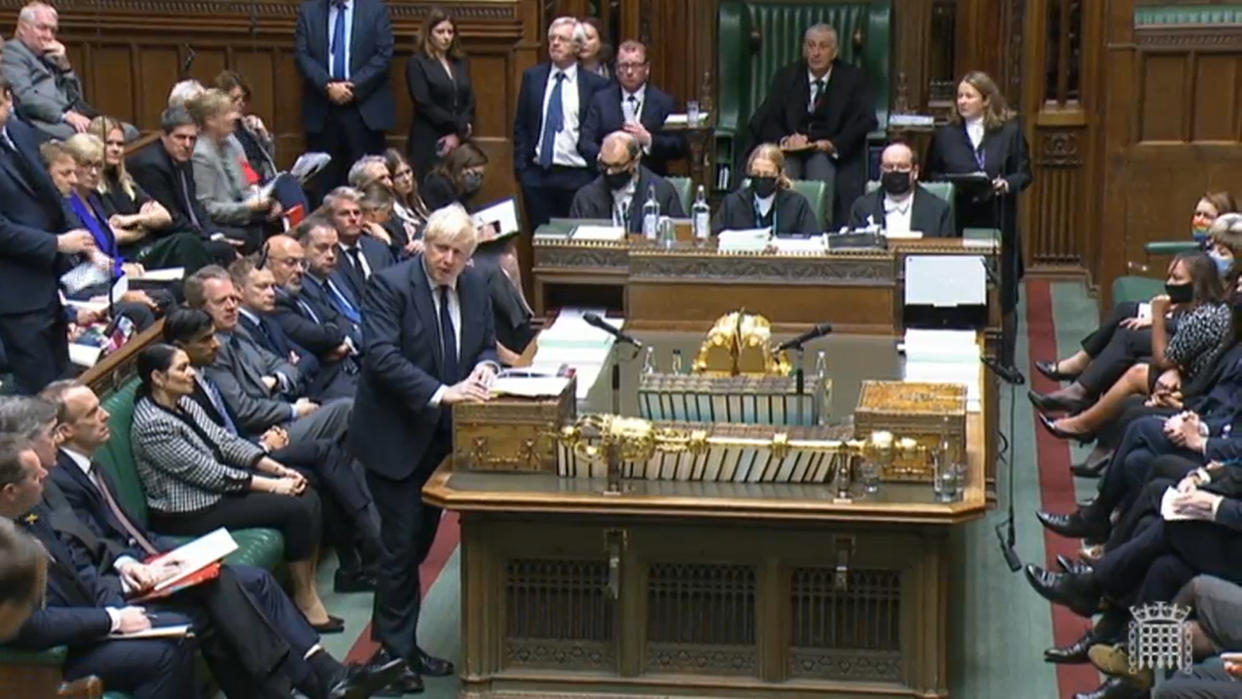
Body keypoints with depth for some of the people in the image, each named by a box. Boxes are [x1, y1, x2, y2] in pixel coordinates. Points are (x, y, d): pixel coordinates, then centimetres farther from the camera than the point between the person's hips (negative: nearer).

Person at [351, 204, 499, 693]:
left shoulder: (474, 287, 4)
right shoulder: (390, 285, -16)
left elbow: (487, 343, 16)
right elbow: (381, 356, -26)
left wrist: (484, 368, -8)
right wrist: (441, 392, -33)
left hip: (442, 435, 7)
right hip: (395, 437, -6)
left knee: (420, 539, 13)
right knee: (403, 542, -3)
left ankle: (399, 642, 25)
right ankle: (395, 651, 9)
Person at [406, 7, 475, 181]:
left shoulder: (460, 63, 15)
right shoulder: (417, 63, -1)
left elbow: (470, 103, 10)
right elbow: (424, 105, -9)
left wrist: (458, 134, -7)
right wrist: (461, 126, -8)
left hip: (459, 142, 5)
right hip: (429, 143, -5)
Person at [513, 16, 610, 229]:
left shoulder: (595, 84, 0)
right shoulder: (532, 77, 9)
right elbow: (521, 126, 11)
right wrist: (520, 166, 4)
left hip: (577, 177, -2)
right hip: (537, 174, 2)